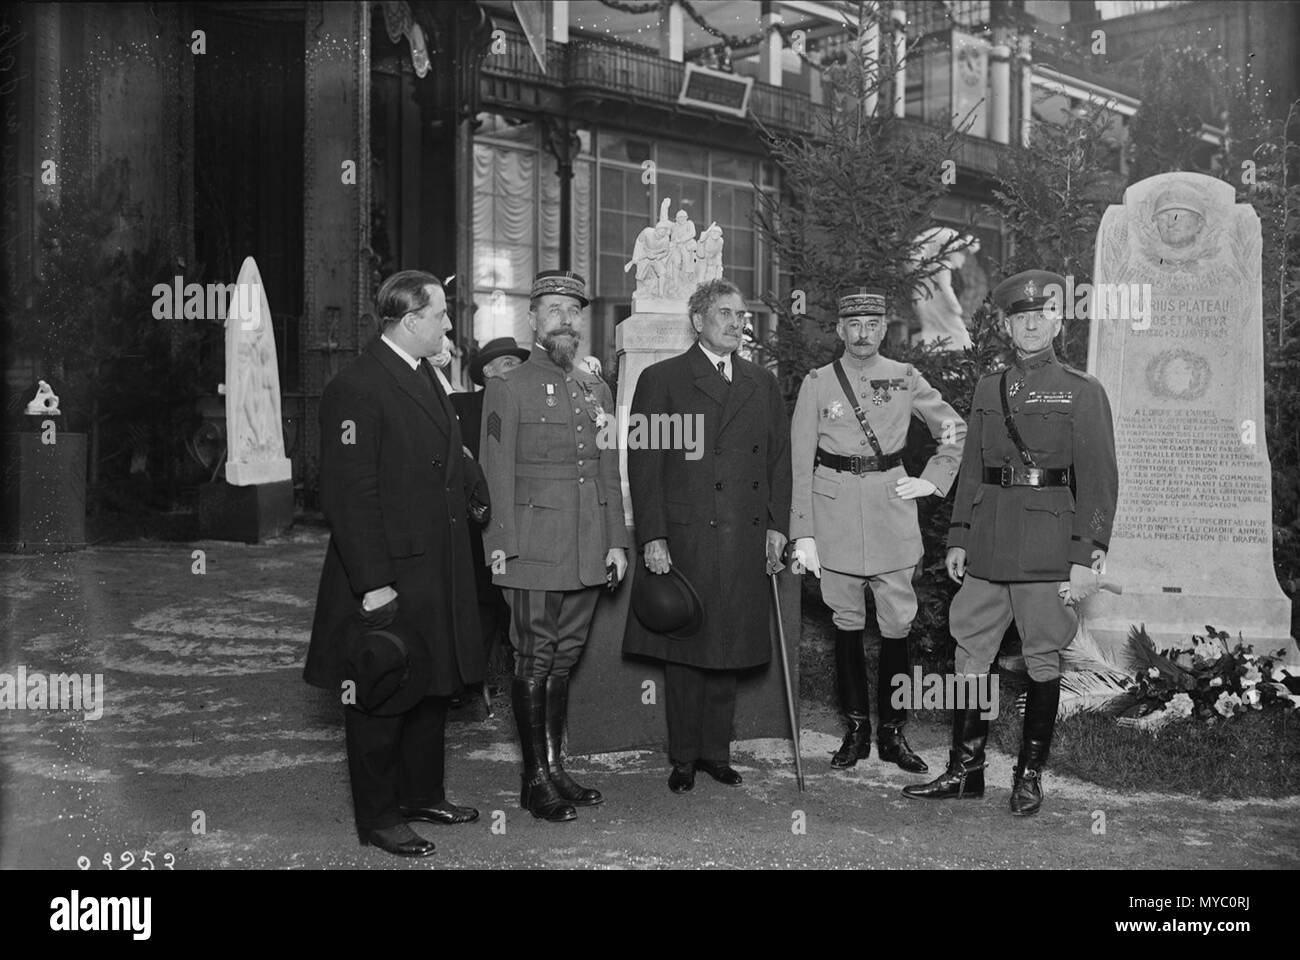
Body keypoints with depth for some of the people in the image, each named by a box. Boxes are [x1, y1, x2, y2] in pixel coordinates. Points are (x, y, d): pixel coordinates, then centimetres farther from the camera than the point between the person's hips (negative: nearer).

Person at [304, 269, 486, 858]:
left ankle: (423, 795, 35)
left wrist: (458, 560, 16)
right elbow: (349, 495, -19)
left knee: (432, 688, 19)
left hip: (436, 573, 9)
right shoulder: (355, 388, -16)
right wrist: (373, 583, -20)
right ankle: (378, 817, 19)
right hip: (388, 580, -9)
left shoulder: (425, 377, 12)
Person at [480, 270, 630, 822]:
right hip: (534, 548, -5)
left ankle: (556, 767, 22)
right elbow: (496, 476, -6)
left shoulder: (597, 391, 15)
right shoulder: (507, 389, -2)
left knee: (564, 659, 12)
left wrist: (617, 541, 10)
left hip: (588, 552, 6)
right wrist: (499, 546, -12)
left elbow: (609, 473, 15)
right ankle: (535, 779, 10)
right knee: (534, 662, 1)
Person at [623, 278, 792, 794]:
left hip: (745, 541, 3)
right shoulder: (661, 379, 2)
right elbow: (643, 466, -3)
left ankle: (716, 751, 20)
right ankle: (683, 758, 15)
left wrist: (777, 526, 5)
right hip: (682, 538, -3)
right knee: (684, 650, 3)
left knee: (729, 650, 8)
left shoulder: (763, 384, 15)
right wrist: (652, 537, -10)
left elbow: (779, 460, 15)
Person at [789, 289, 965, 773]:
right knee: (846, 623, 7)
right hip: (834, 512, -1)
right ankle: (856, 729, 17)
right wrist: (803, 534, -7)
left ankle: (893, 732, 13)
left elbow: (955, 429, 15)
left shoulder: (904, 378, 4)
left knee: (897, 625, 1)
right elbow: (800, 464, -2)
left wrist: (934, 481, 5)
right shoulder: (817, 383, 0)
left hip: (891, 508, 1)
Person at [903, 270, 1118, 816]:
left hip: (1048, 544, -4)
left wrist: (1087, 557, -13)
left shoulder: (1083, 392, -1)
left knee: (1043, 658, 3)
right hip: (988, 543, 4)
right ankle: (965, 770, 15)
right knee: (970, 651, 5)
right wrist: (958, 538, 10)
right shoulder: (987, 389, 13)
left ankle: (1030, 775, 16)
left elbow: (1099, 479, -6)